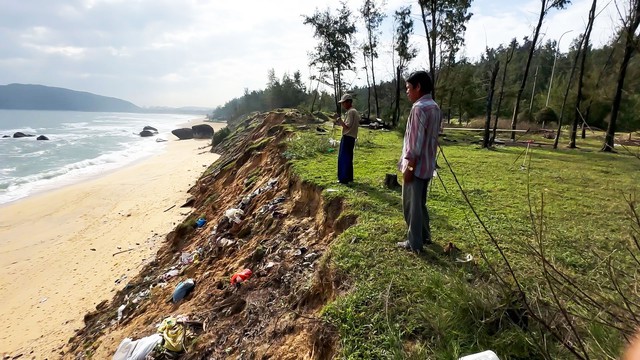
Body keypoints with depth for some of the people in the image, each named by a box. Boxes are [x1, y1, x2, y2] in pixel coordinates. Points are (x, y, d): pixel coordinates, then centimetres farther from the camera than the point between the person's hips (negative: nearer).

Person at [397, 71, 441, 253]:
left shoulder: (419, 108, -18)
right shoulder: (435, 107, 12)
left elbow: (415, 141, -22)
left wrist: (409, 166, -18)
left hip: (416, 166, -9)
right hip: (427, 165, 9)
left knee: (411, 205, 2)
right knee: (420, 203, 20)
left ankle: (414, 243, 11)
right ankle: (425, 235, 32)